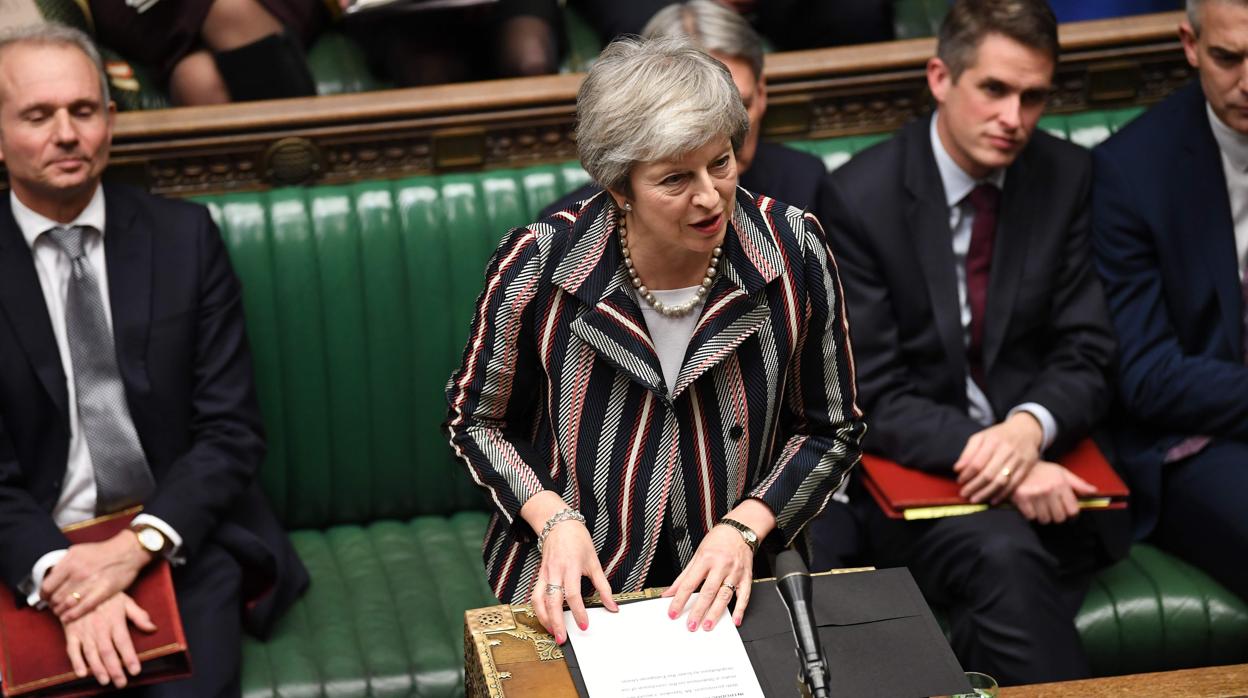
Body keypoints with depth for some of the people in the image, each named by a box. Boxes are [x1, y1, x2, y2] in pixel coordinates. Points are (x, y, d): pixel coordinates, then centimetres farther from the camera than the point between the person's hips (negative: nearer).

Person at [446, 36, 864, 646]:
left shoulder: (794, 251, -9)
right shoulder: (538, 267, -13)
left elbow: (830, 430, 3)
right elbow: (476, 419, 3)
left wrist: (744, 527, -12)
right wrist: (554, 520, -13)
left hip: (730, 596, 1)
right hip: (569, 596, -1)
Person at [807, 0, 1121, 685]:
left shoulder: (1068, 178, 3)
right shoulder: (860, 196, -8)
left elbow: (1086, 358, 3)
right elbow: (871, 398, -9)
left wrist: (1030, 427, -19)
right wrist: (982, 450, -25)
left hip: (1042, 457, 2)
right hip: (916, 469, -2)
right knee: (1002, 556, -32)